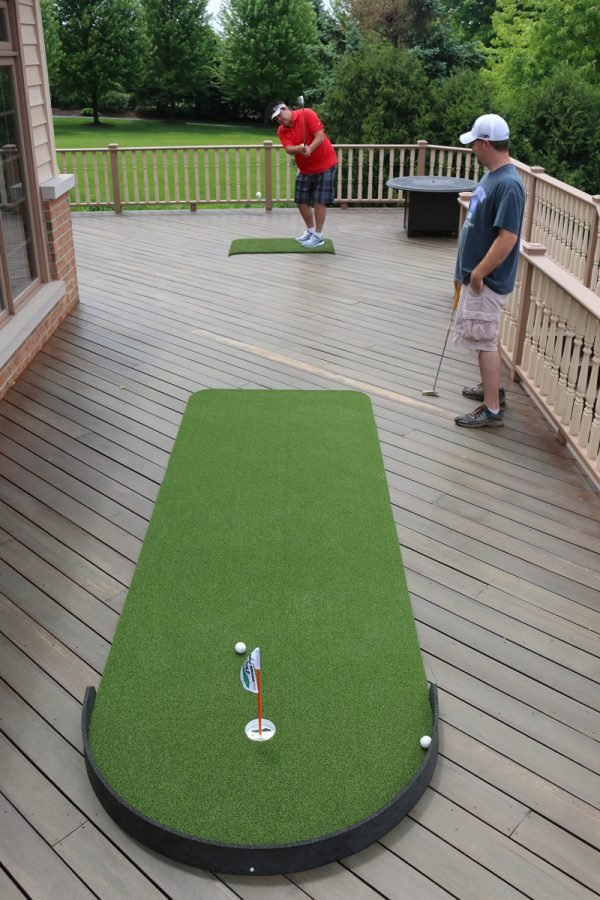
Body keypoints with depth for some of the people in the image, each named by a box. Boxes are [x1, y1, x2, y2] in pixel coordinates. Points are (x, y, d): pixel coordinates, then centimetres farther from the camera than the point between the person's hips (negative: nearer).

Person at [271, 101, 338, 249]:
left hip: (325, 165, -6)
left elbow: (320, 136, -21)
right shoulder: (281, 131, -1)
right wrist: (299, 149, -38)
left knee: (319, 201, -8)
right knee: (301, 201, 8)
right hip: (305, 169, 6)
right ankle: (310, 231, 27)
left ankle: (318, 236, 2)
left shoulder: (307, 114, -16)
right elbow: (289, 149, -17)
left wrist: (309, 149, -36)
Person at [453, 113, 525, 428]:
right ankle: (491, 388, 36)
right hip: (475, 275, 10)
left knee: (485, 341, -3)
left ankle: (492, 410, 5)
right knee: (485, 338, 21)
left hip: (487, 280, -10)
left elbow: (507, 238, -26)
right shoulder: (490, 177, 9)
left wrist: (478, 273, -20)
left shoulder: (508, 184, -22)